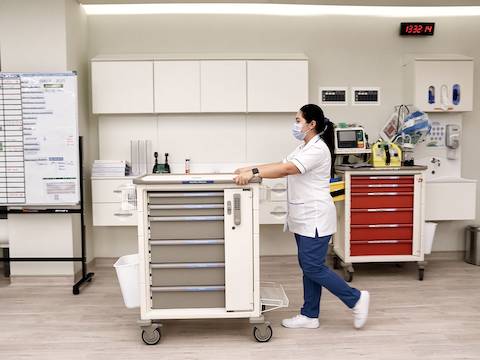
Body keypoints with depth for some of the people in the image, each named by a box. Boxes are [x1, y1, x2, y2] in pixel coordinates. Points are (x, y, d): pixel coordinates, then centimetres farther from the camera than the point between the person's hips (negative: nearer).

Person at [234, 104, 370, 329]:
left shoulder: (318, 149, -17)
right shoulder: (305, 148, 15)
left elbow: (287, 169, -28)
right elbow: (283, 166, 13)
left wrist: (254, 173, -33)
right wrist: (250, 169, 5)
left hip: (315, 219, -10)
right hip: (304, 219, 10)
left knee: (313, 268, -5)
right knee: (308, 267, 13)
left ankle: (356, 299, 11)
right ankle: (309, 316, 21)